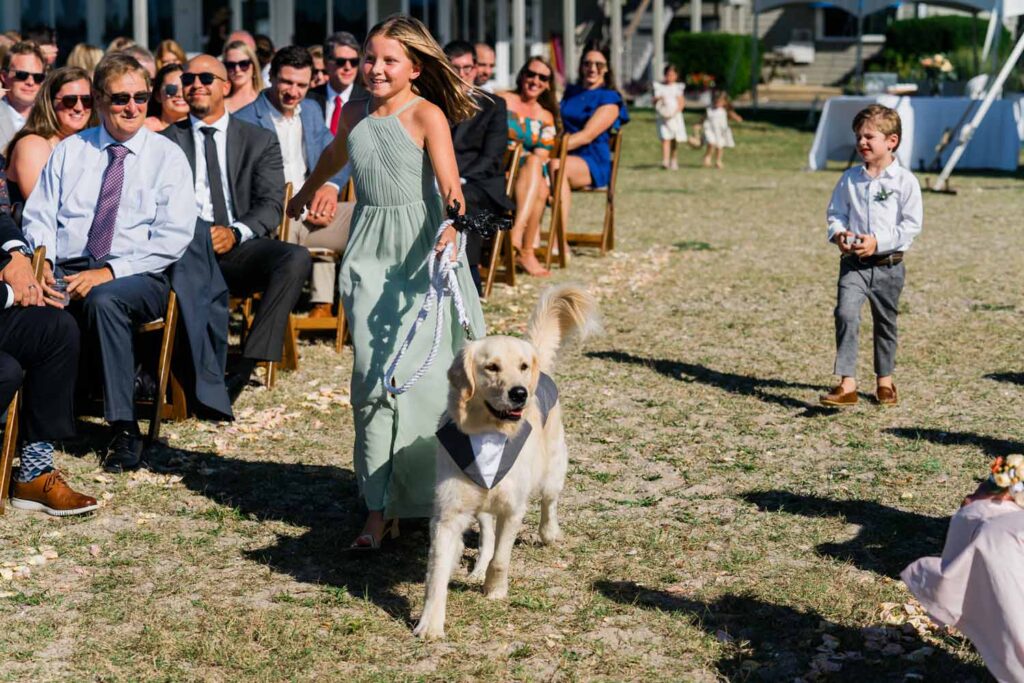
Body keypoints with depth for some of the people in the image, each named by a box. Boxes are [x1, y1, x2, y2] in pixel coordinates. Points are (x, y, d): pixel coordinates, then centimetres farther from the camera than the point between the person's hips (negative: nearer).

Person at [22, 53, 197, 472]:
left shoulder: (166, 156, 6)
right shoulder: (70, 151, 17)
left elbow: (175, 236, -4)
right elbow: (39, 214, 14)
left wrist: (109, 273, -14)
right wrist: (42, 257, -10)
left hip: (136, 276, -2)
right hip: (65, 272, 2)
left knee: (105, 299, -38)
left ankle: (124, 429, -30)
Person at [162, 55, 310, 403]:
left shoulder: (260, 142, 16)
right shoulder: (166, 141, 17)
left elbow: (271, 205, 4)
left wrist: (235, 233, -17)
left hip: (240, 250, 1)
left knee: (296, 257, -29)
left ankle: (246, 364, -31)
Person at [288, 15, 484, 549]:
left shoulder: (427, 114, -9)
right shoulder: (354, 114, 8)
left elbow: (448, 181, -23)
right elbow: (334, 156, 30)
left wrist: (452, 219, -44)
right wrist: (306, 193, 48)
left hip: (422, 252, -4)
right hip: (369, 256, 4)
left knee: (428, 372, -4)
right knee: (373, 379, 0)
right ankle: (380, 508, 3)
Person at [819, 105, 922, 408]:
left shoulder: (904, 181, -7)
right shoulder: (850, 178, 3)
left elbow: (911, 225, -9)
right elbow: (836, 213, 10)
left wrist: (878, 242, -19)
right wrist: (839, 234, -12)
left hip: (888, 264, -1)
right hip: (853, 263, 1)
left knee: (885, 323, 14)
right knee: (846, 314, -19)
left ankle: (885, 380, 33)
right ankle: (847, 383, -21)